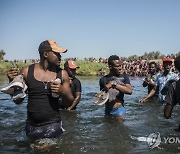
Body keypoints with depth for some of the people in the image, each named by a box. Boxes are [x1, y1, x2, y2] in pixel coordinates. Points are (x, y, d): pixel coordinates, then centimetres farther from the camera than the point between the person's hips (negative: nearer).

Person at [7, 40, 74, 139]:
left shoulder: (62, 74, -1)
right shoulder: (27, 72, -2)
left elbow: (71, 102, 5)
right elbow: (18, 101, 5)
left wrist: (62, 92, -15)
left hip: (53, 124, -1)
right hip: (31, 126, 1)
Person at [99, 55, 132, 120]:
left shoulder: (124, 77, -2)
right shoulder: (103, 79, 2)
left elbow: (129, 91, -19)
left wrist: (114, 84, -23)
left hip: (119, 109, -2)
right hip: (108, 110, 2)